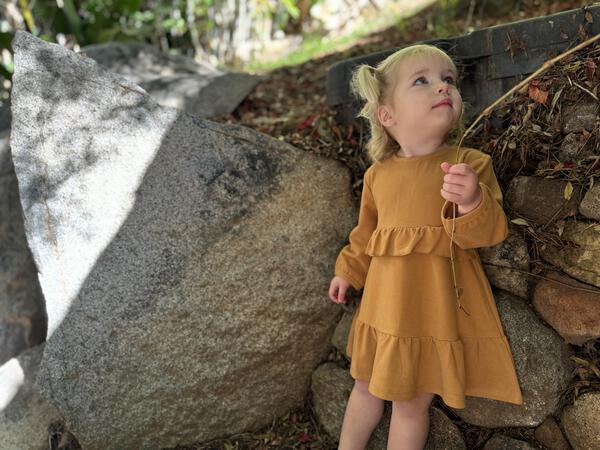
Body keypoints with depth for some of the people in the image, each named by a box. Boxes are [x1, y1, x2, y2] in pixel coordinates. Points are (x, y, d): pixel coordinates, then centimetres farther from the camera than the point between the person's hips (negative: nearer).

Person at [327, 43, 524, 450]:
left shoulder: (471, 162, -7)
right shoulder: (378, 173, 4)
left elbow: (491, 232, -14)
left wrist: (474, 202, -32)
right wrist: (348, 271, 15)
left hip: (437, 307, -4)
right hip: (385, 305, 5)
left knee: (411, 403, 7)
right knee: (366, 386, 21)